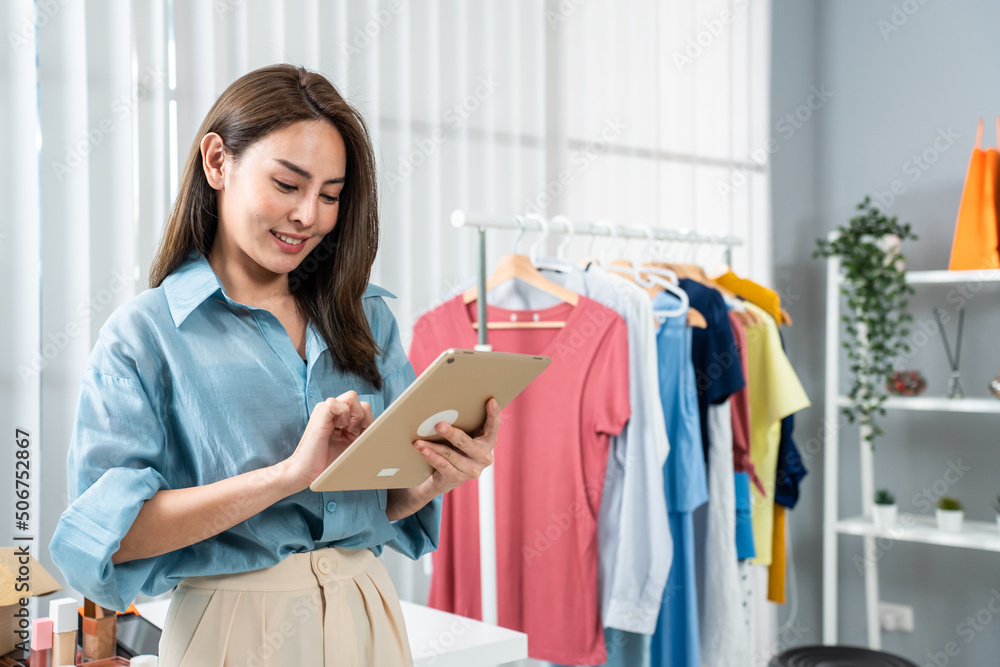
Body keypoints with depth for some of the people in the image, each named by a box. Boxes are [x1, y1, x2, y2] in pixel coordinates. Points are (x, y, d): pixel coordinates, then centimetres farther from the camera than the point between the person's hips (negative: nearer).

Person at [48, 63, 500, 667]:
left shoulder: (366, 317, 6)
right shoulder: (143, 335, -7)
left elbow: (389, 505, 8)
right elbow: (107, 533, -18)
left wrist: (439, 476, -14)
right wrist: (288, 474, -25)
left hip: (367, 617, 5)